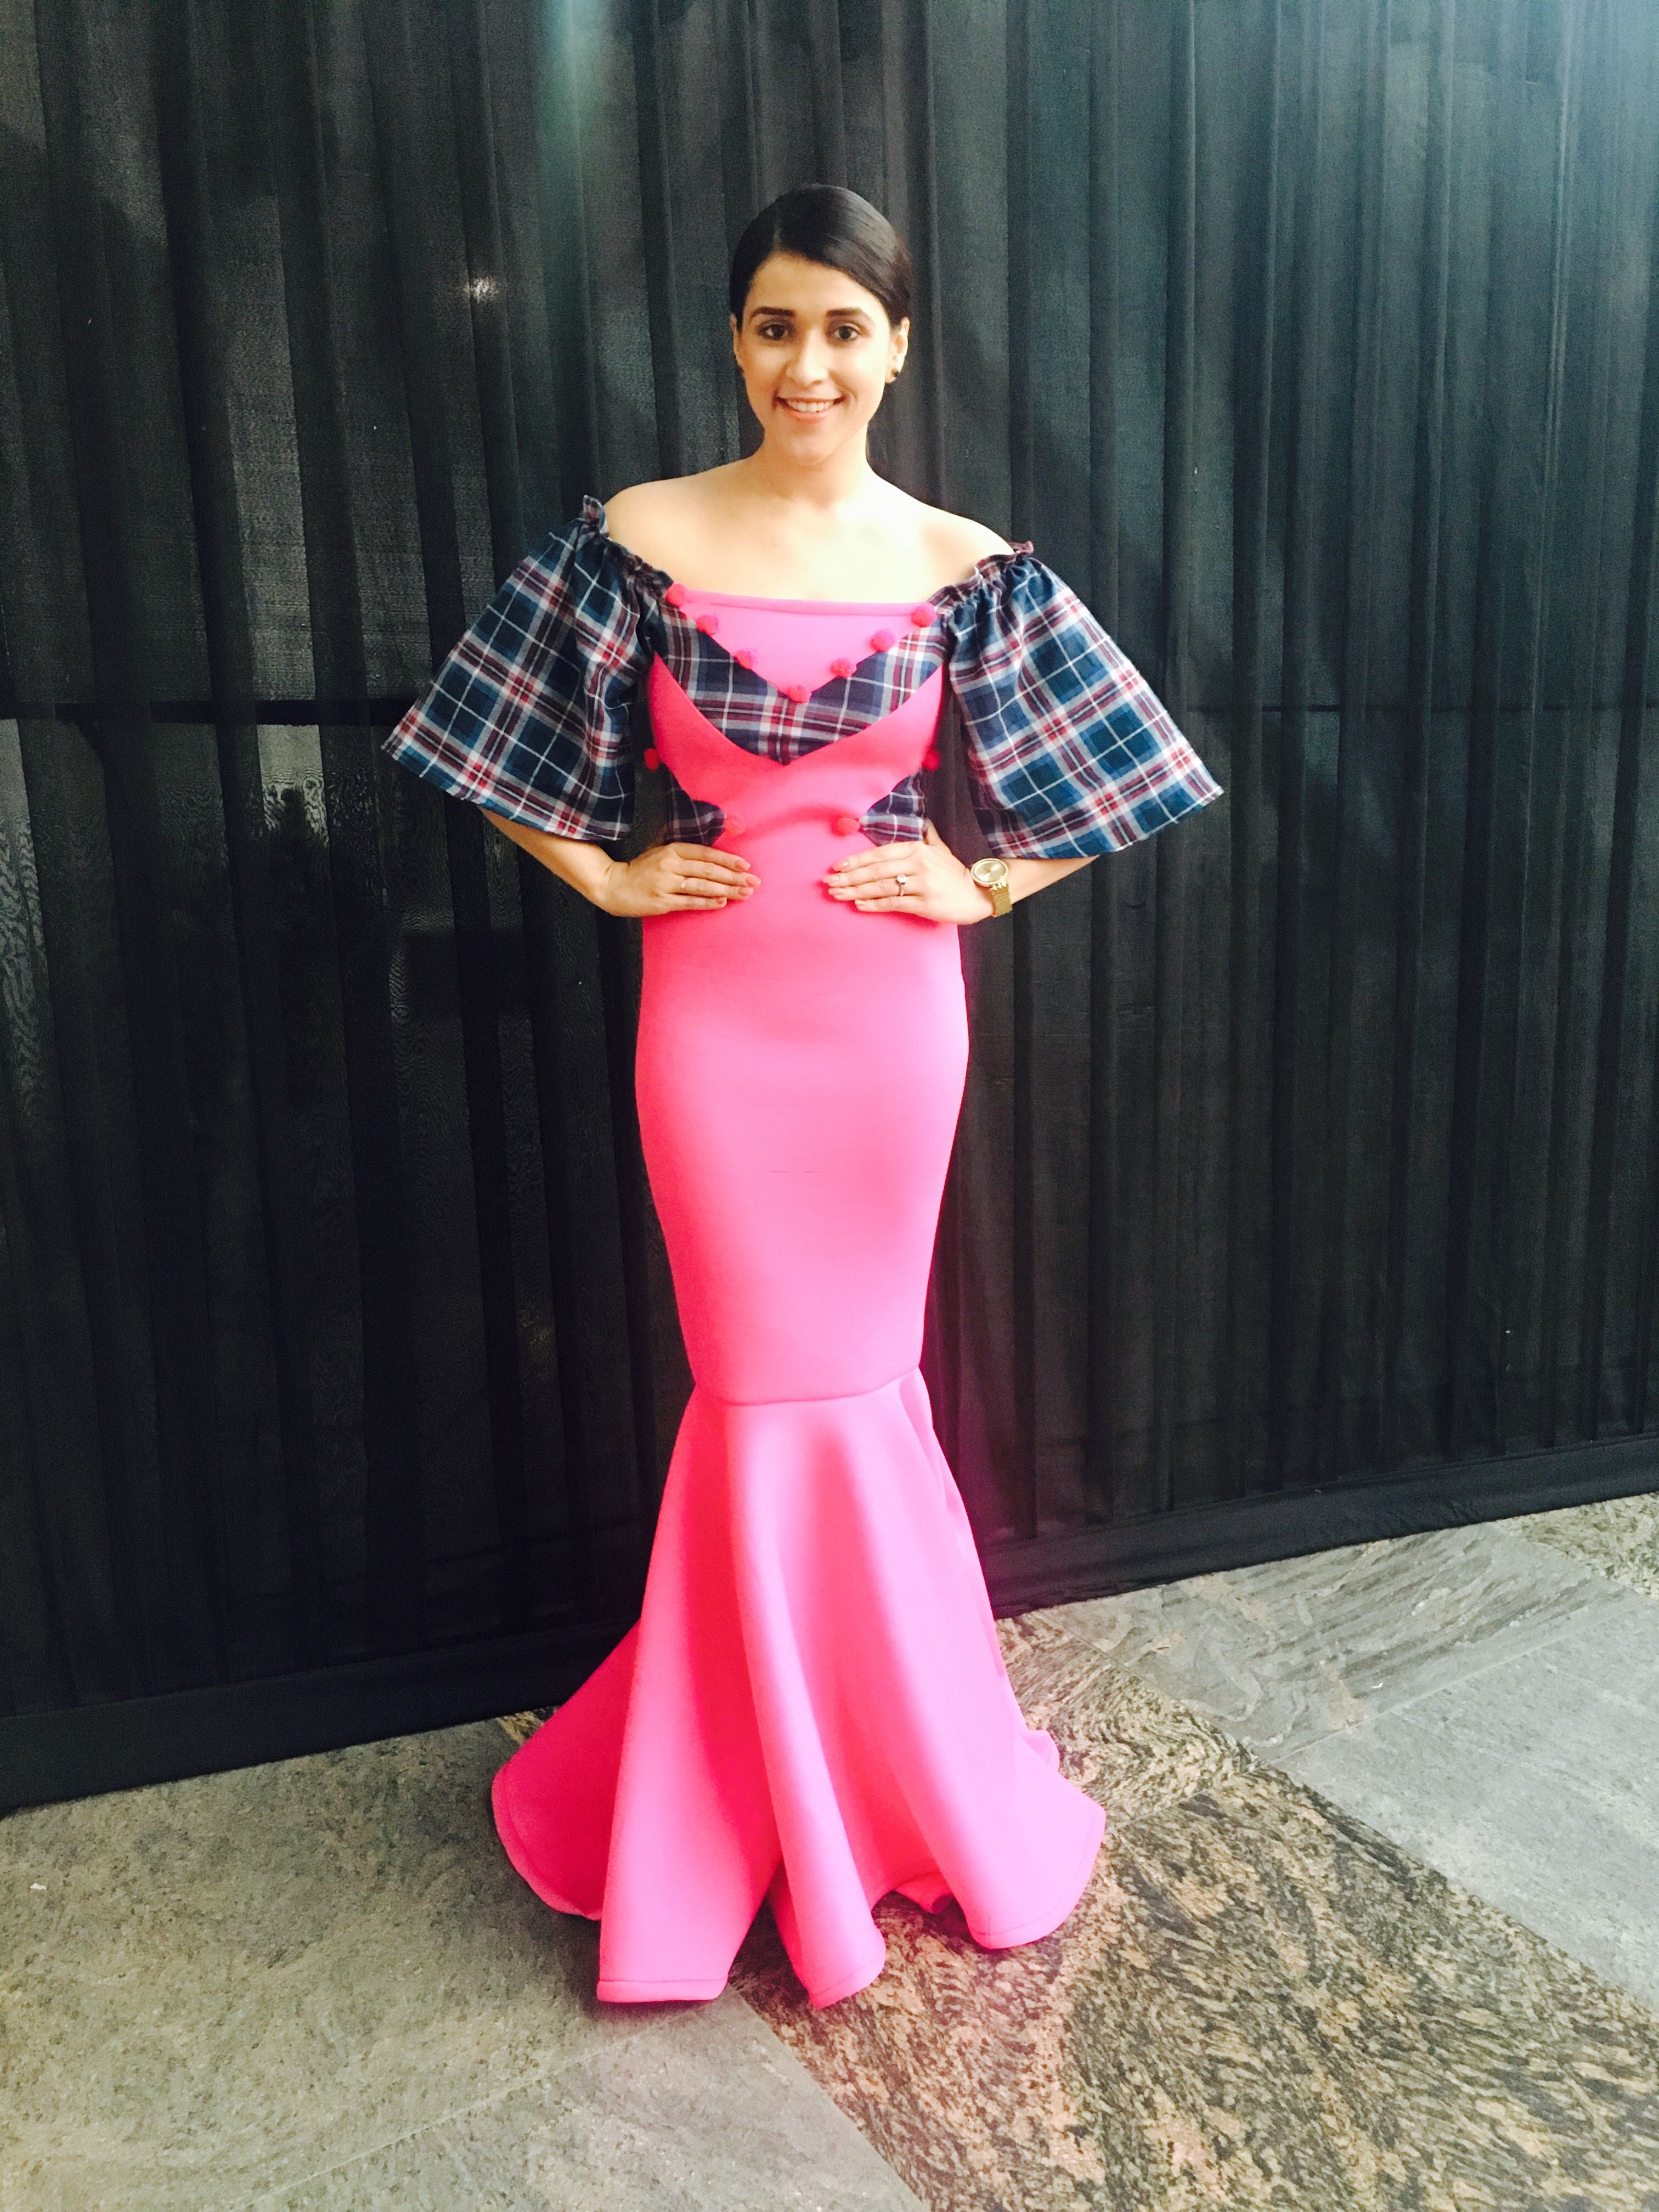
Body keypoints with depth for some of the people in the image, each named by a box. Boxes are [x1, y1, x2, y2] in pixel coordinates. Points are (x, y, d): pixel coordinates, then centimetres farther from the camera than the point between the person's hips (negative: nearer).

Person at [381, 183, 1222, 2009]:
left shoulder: (964, 568, 3)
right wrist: (607, 878, -2)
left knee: (840, 1374, 9)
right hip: (714, 1004, -1)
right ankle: (845, 1799, 31)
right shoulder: (639, 540, 0)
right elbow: (522, 756, 6)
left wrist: (978, 888, 1)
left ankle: (761, 1788, 36)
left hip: (889, 1006, 1)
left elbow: (1085, 773, 11)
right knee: (782, 1379, 6)